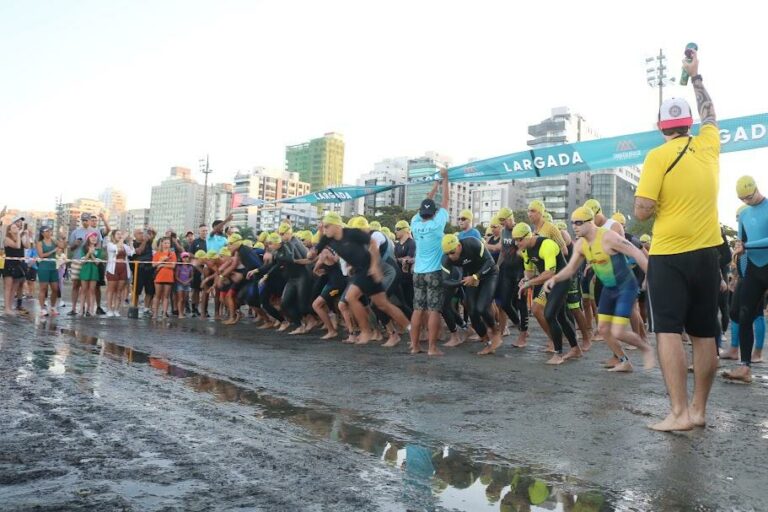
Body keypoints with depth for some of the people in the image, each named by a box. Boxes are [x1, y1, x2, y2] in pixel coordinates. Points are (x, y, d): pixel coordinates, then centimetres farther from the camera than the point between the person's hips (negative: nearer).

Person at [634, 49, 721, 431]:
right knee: (704, 334, 9)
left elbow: (642, 212, -15)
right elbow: (709, 114, 29)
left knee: (668, 332, -4)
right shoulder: (708, 146, 6)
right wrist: (695, 76, 38)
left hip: (668, 254, -5)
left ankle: (679, 412, -7)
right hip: (706, 252, 5)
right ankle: (699, 410, 18)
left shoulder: (658, 156, -9)